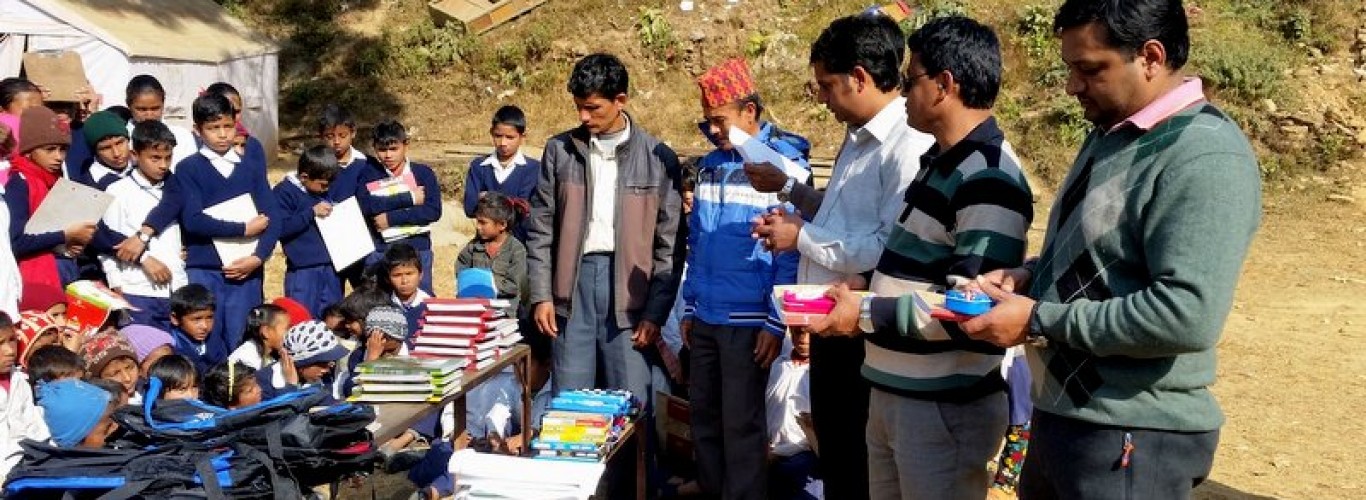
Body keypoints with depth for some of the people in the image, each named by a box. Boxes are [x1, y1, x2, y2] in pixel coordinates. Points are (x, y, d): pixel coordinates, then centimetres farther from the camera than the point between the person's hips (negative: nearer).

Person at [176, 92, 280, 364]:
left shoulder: (252, 168, 11)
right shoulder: (188, 169, 3)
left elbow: (272, 218, 3)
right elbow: (193, 220, -9)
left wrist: (258, 257, -11)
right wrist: (244, 228, -8)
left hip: (247, 270, 2)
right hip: (204, 271, -2)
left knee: (242, 347, 3)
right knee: (209, 349, 0)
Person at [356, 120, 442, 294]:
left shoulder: (423, 173, 4)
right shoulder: (368, 174, 7)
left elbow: (433, 211, -8)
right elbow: (365, 205, -11)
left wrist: (391, 218, -12)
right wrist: (408, 198, -12)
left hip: (418, 250, -1)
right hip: (379, 253, 1)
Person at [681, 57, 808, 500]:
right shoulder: (709, 165, 10)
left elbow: (791, 251, -10)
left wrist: (776, 323, -13)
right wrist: (689, 307, 14)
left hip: (748, 321, -6)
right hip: (704, 318, 6)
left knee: (741, 424, 2)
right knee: (703, 417, 13)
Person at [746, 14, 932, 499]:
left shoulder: (910, 146, -21)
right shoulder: (858, 139, 12)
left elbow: (892, 250, -29)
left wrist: (802, 237, -18)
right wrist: (787, 186, 19)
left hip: (864, 336, -9)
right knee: (834, 456, 21)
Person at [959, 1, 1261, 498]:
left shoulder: (1204, 157, -20)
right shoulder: (1112, 131, 10)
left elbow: (1188, 315, -28)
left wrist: (1039, 320, -21)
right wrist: (1031, 274, 2)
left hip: (1133, 438, -9)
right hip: (1060, 414, 9)